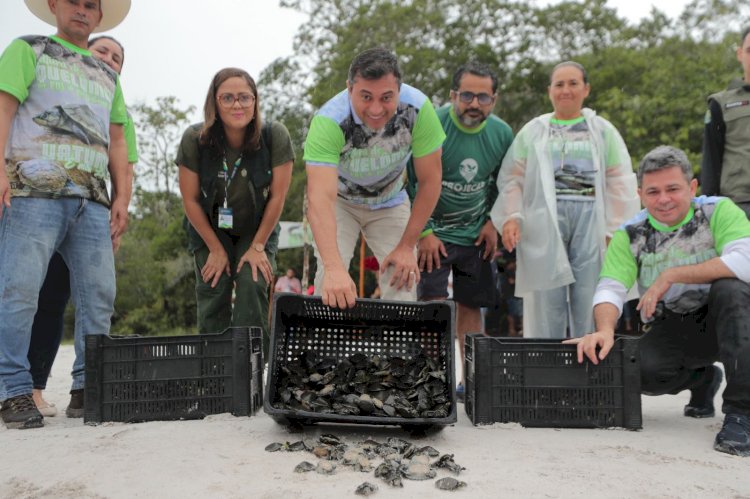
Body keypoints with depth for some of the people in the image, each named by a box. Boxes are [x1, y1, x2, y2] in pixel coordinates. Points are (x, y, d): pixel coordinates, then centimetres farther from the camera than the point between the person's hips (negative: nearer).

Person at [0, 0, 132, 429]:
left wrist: (122, 196, 11)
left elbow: (116, 141, 23)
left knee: (100, 294, 0)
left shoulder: (107, 76, 26)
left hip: (92, 200, 5)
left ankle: (89, 388, 7)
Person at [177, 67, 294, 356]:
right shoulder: (194, 139, -21)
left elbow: (277, 196, -15)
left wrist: (258, 247, -11)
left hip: (257, 231, 0)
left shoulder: (275, 136, -22)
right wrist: (216, 249, -8)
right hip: (210, 229, 1)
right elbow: (191, 199, -11)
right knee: (213, 295, -10)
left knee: (252, 288, -17)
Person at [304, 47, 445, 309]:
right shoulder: (329, 121, -36)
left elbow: (429, 181, -19)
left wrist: (407, 246, -19)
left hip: (390, 201, 2)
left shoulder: (418, 108, -30)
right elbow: (320, 198, -46)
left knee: (403, 280, -9)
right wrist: (334, 268, -59)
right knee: (333, 282, -19)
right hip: (341, 200, -2)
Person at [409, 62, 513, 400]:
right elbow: (411, 183, -13)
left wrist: (492, 222, 3)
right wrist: (423, 233, -15)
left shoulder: (502, 134, -3)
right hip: (434, 232, -4)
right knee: (432, 304, -12)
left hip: (476, 235, 4)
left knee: (471, 306, 6)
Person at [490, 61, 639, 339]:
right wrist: (510, 217, -8)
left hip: (590, 220, 0)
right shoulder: (532, 131, 16)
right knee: (547, 301, -2)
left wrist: (615, 230, 0)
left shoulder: (603, 131, 15)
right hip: (545, 220, 0)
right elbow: (512, 179, 8)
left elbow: (620, 184, 9)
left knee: (589, 301, -2)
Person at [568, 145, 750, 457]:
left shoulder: (718, 212, -12)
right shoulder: (630, 235, -4)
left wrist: (671, 275, -28)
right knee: (638, 370, -27)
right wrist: (605, 330, -33)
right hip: (672, 332, 3)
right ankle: (702, 380, 12)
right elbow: (610, 288, -11)